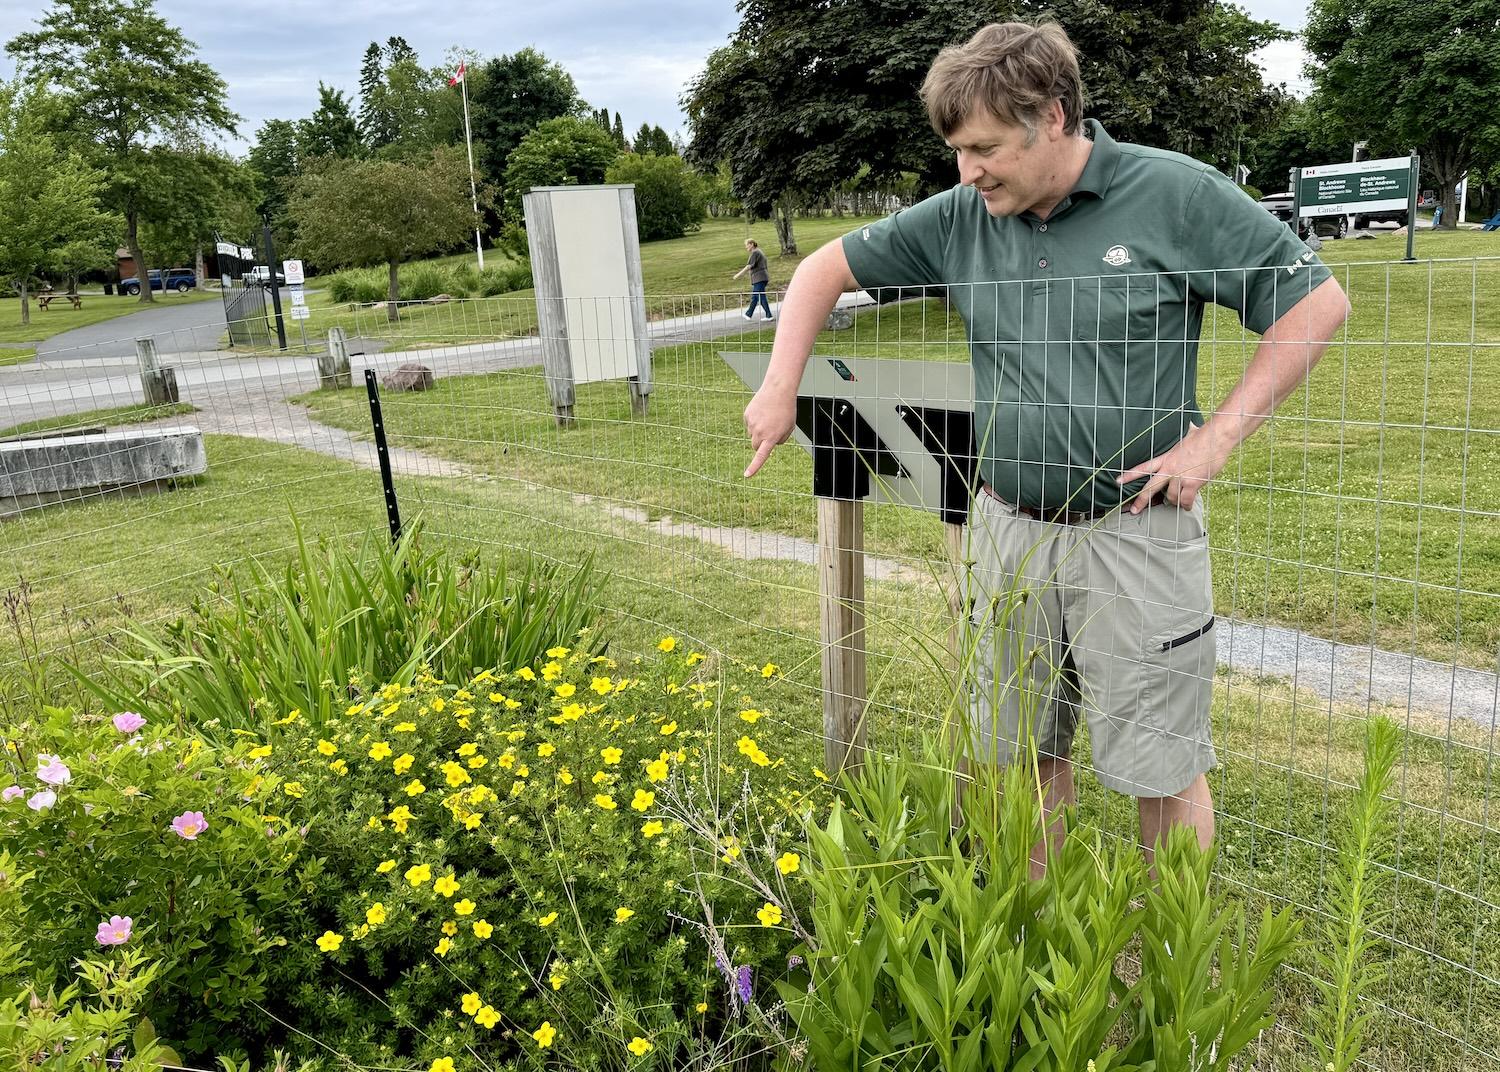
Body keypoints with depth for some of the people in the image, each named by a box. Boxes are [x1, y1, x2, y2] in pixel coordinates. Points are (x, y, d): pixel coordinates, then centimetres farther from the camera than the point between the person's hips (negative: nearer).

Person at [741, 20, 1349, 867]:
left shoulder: (1175, 194, -8)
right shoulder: (960, 217, 4)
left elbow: (1319, 302, -5)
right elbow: (827, 268, 12)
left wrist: (1218, 436, -11)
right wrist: (782, 386, 1)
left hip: (1136, 533, -4)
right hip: (1008, 529, 5)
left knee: (1163, 766, 5)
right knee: (1025, 752, 15)